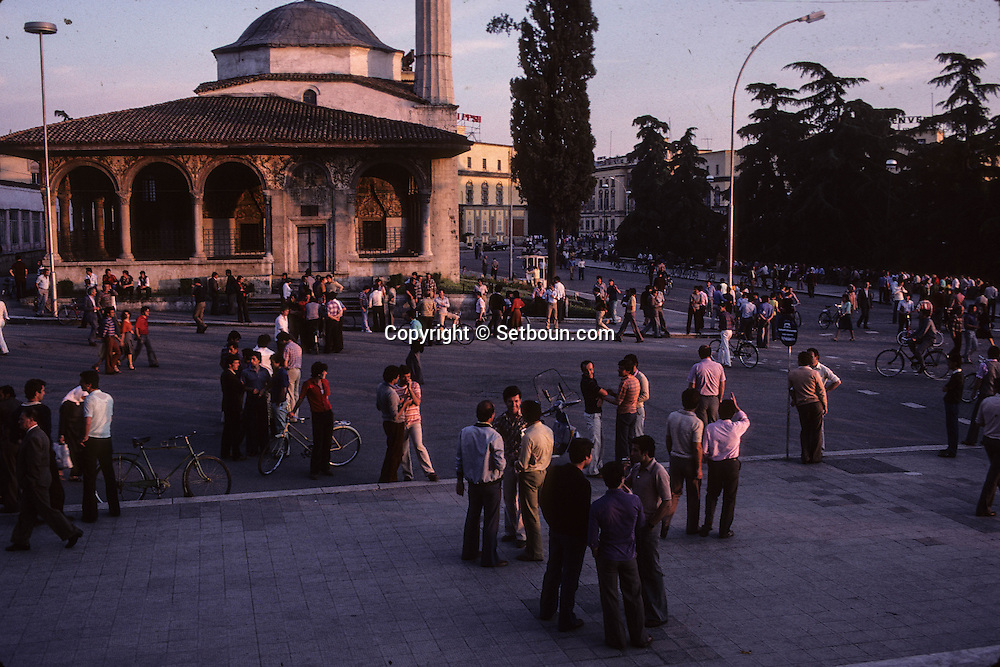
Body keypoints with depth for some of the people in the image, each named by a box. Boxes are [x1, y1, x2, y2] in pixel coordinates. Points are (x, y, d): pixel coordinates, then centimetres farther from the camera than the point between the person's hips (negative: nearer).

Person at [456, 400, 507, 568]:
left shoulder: (465, 432, -4)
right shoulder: (494, 437, -21)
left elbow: (459, 459, 4)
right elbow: (500, 464, -20)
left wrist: (459, 480, 14)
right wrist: (503, 463, 4)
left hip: (472, 483, 6)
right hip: (490, 484, -5)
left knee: (472, 516, 21)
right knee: (491, 521, 5)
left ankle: (469, 551, 33)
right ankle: (489, 558, 12)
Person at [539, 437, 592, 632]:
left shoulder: (554, 472, -6)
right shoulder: (582, 483, -27)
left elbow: (542, 499, 5)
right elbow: (584, 514, -23)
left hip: (555, 530, 7)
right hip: (574, 535, -7)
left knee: (553, 570, 23)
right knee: (570, 577, 6)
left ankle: (547, 609, 38)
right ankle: (566, 621, 16)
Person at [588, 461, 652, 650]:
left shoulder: (597, 506, -20)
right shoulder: (634, 502, -16)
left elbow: (592, 539, -17)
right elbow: (641, 527, 3)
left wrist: (596, 553, 4)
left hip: (607, 558, -2)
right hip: (629, 556, 2)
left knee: (610, 599, 13)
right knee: (633, 597, 17)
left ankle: (616, 639, 22)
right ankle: (639, 637, 28)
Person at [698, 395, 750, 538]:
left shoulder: (710, 428, -13)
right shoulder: (736, 428, -14)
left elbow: (704, 451, -9)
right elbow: (746, 420, 11)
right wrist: (735, 406, 14)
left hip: (714, 466, 1)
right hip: (732, 466, -1)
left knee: (711, 495, 18)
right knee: (729, 498, 11)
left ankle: (706, 527, 13)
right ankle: (724, 530, 15)